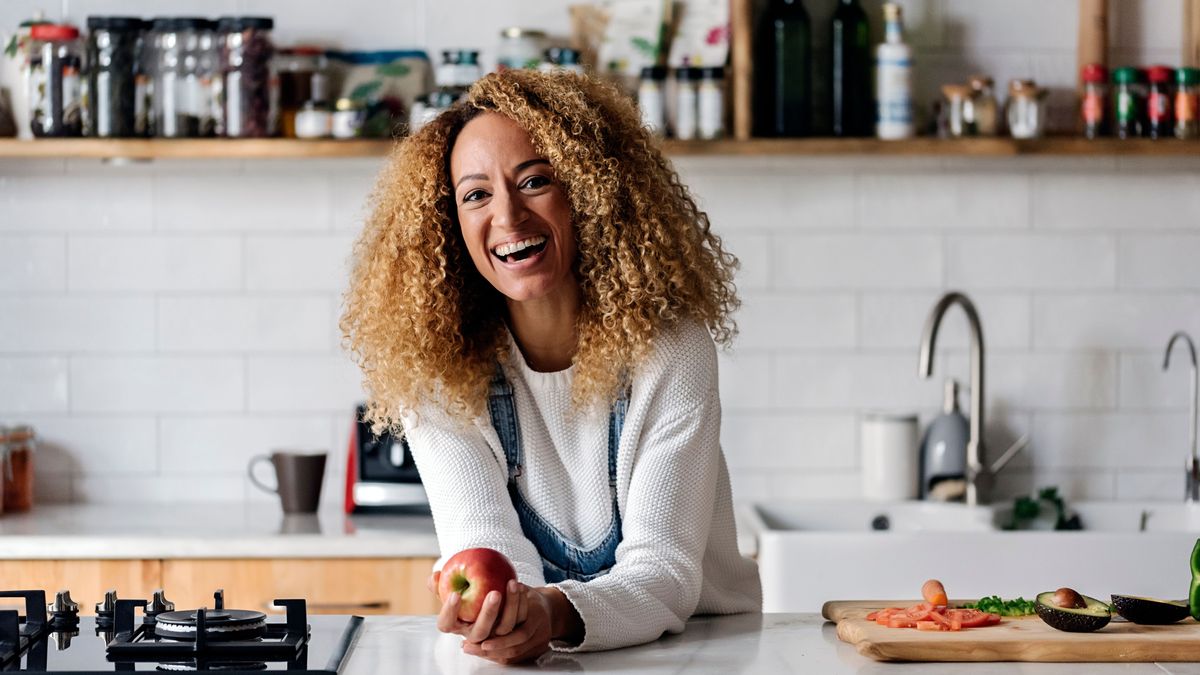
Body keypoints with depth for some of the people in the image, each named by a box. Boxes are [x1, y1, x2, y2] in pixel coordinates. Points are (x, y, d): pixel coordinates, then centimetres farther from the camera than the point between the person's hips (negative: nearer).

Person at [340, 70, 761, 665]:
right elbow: (483, 546, -14)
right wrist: (496, 611, -37)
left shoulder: (670, 347, -11)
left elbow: (664, 568, -17)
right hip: (530, 657, 1)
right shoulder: (432, 367, -5)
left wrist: (556, 612, -37)